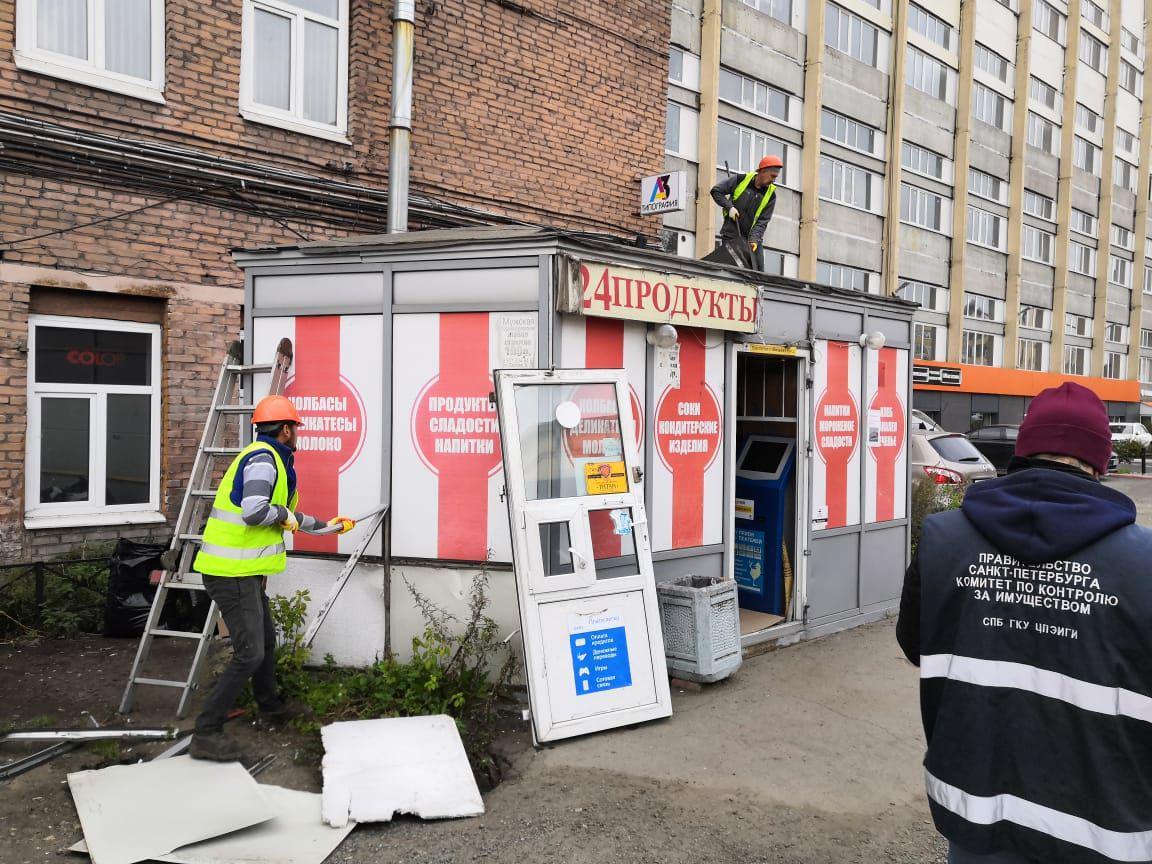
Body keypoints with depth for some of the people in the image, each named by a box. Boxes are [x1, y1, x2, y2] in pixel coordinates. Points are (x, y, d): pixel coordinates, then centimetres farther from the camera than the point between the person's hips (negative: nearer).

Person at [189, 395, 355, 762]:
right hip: (232, 572, -11)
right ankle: (206, 734, -4)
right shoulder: (262, 459, -16)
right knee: (249, 653, -10)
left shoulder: (271, 461, 17)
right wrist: (284, 514, -13)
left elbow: (287, 518, 30)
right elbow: (254, 511, -33)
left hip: (243, 571, 11)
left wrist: (326, 525, 40)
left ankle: (270, 705, 44)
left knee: (266, 638, 25)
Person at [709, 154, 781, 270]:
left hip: (754, 238, 4)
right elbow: (716, 191, 0)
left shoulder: (770, 194, 0)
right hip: (733, 234, -4)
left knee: (759, 271, 0)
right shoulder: (740, 180, -7)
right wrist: (729, 207, -12)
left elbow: (762, 222, -5)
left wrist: (754, 240, -19)